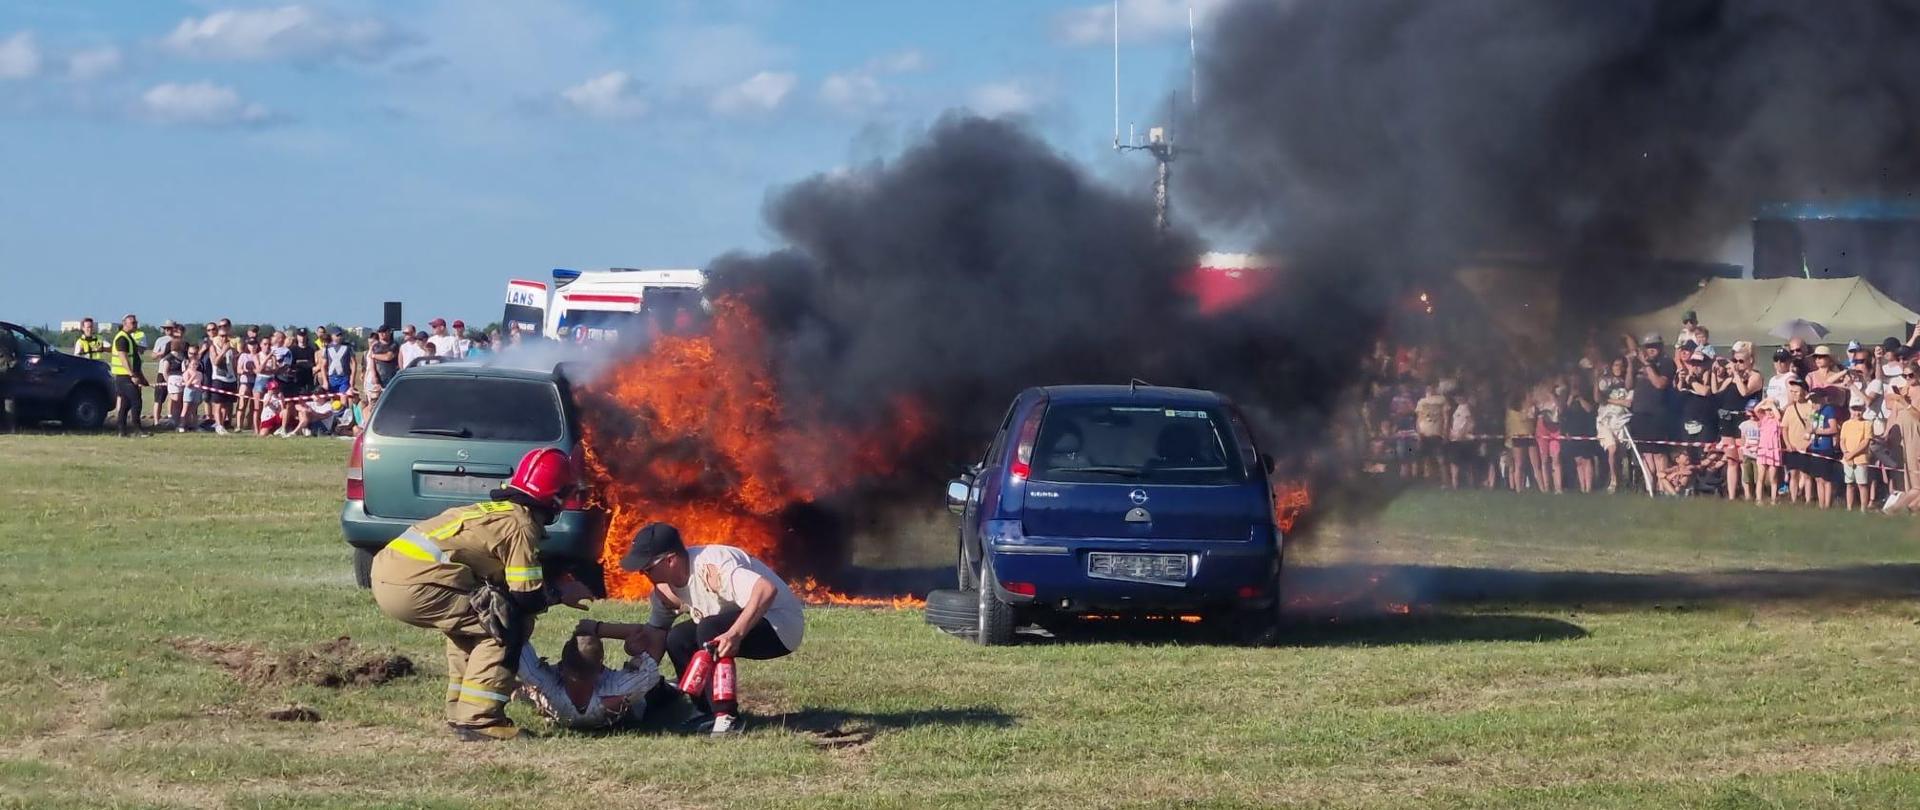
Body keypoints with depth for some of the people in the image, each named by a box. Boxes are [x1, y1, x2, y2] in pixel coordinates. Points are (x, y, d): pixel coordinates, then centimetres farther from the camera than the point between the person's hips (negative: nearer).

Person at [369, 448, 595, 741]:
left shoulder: (495, 510, 23)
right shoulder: (521, 525, -4)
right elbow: (528, 598, -5)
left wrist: (556, 587, 27)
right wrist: (560, 592, 13)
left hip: (386, 570, 9)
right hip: (413, 585, -9)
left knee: (470, 620, 27)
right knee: (503, 627, -2)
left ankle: (459, 712, 26)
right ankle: (477, 720, -5)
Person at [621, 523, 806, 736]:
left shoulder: (710, 567, -30)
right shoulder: (666, 587, -1)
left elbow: (766, 590, -42)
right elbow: (654, 637, 6)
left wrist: (735, 633, -50)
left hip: (782, 626, -9)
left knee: (709, 630, -30)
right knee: (677, 639, -1)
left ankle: (727, 717, -25)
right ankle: (708, 714, 3)